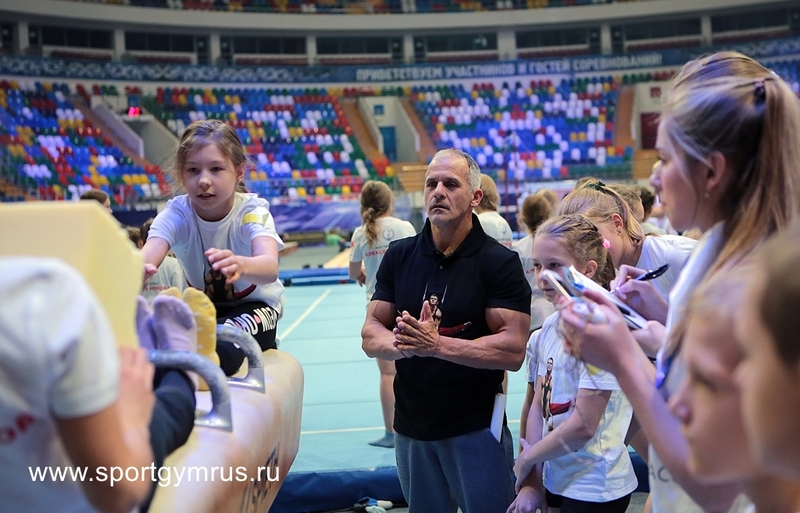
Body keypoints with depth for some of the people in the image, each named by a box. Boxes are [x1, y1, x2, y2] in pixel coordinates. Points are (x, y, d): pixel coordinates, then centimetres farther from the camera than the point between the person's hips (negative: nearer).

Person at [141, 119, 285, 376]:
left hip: (254, 305, -3)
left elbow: (270, 268, -44)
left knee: (226, 344, -37)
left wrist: (241, 266, -69)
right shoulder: (176, 213, -17)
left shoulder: (252, 212, -23)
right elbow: (147, 257, -39)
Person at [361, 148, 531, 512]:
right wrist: (402, 344, -23)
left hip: (476, 428, -4)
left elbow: (513, 351, -18)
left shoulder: (499, 262, -11)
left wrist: (437, 345, -28)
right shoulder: (399, 256, 1)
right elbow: (371, 335, 0)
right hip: (411, 426, 4)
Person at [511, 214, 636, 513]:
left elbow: (583, 426, -21)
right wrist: (531, 481, -2)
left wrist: (526, 458, -8)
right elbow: (538, 405, 4)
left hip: (594, 489, -6)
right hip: (556, 480, 6)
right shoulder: (547, 329, 2)